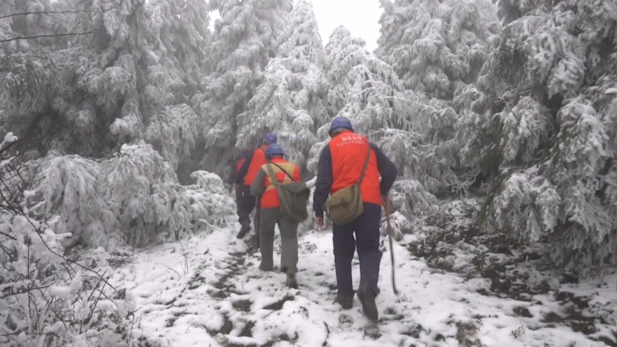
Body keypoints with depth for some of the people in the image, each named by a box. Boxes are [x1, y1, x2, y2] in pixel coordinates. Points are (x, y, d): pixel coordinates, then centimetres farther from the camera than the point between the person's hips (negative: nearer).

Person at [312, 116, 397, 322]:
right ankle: (368, 286, -20)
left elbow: (323, 181, -3)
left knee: (343, 251, 13)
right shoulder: (367, 144, 14)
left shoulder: (330, 148, 7)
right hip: (370, 203, 1)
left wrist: (318, 210, 3)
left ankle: (345, 295, 14)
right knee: (369, 248, 5)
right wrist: (383, 192, 26)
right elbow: (390, 170, 10)